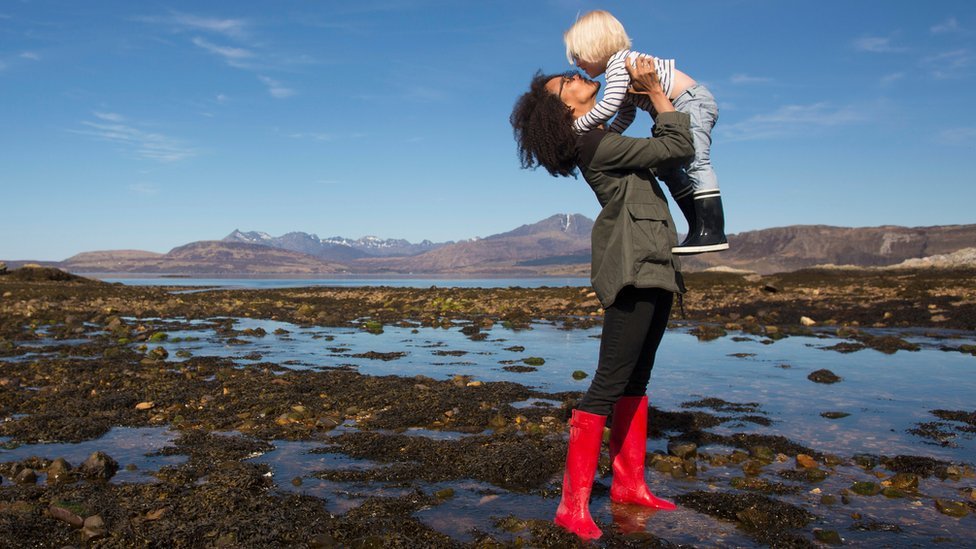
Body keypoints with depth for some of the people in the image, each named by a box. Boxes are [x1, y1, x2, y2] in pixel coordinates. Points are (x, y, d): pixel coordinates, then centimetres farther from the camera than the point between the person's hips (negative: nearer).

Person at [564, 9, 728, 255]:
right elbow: (625, 116, 21)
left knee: (695, 162, -23)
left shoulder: (618, 61, -16)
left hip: (692, 101, -11)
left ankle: (713, 232, -30)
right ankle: (698, 230, 12)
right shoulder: (621, 69, 18)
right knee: (667, 168, 12)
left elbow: (609, 106, -28)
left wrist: (576, 127, -18)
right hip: (679, 112, 11)